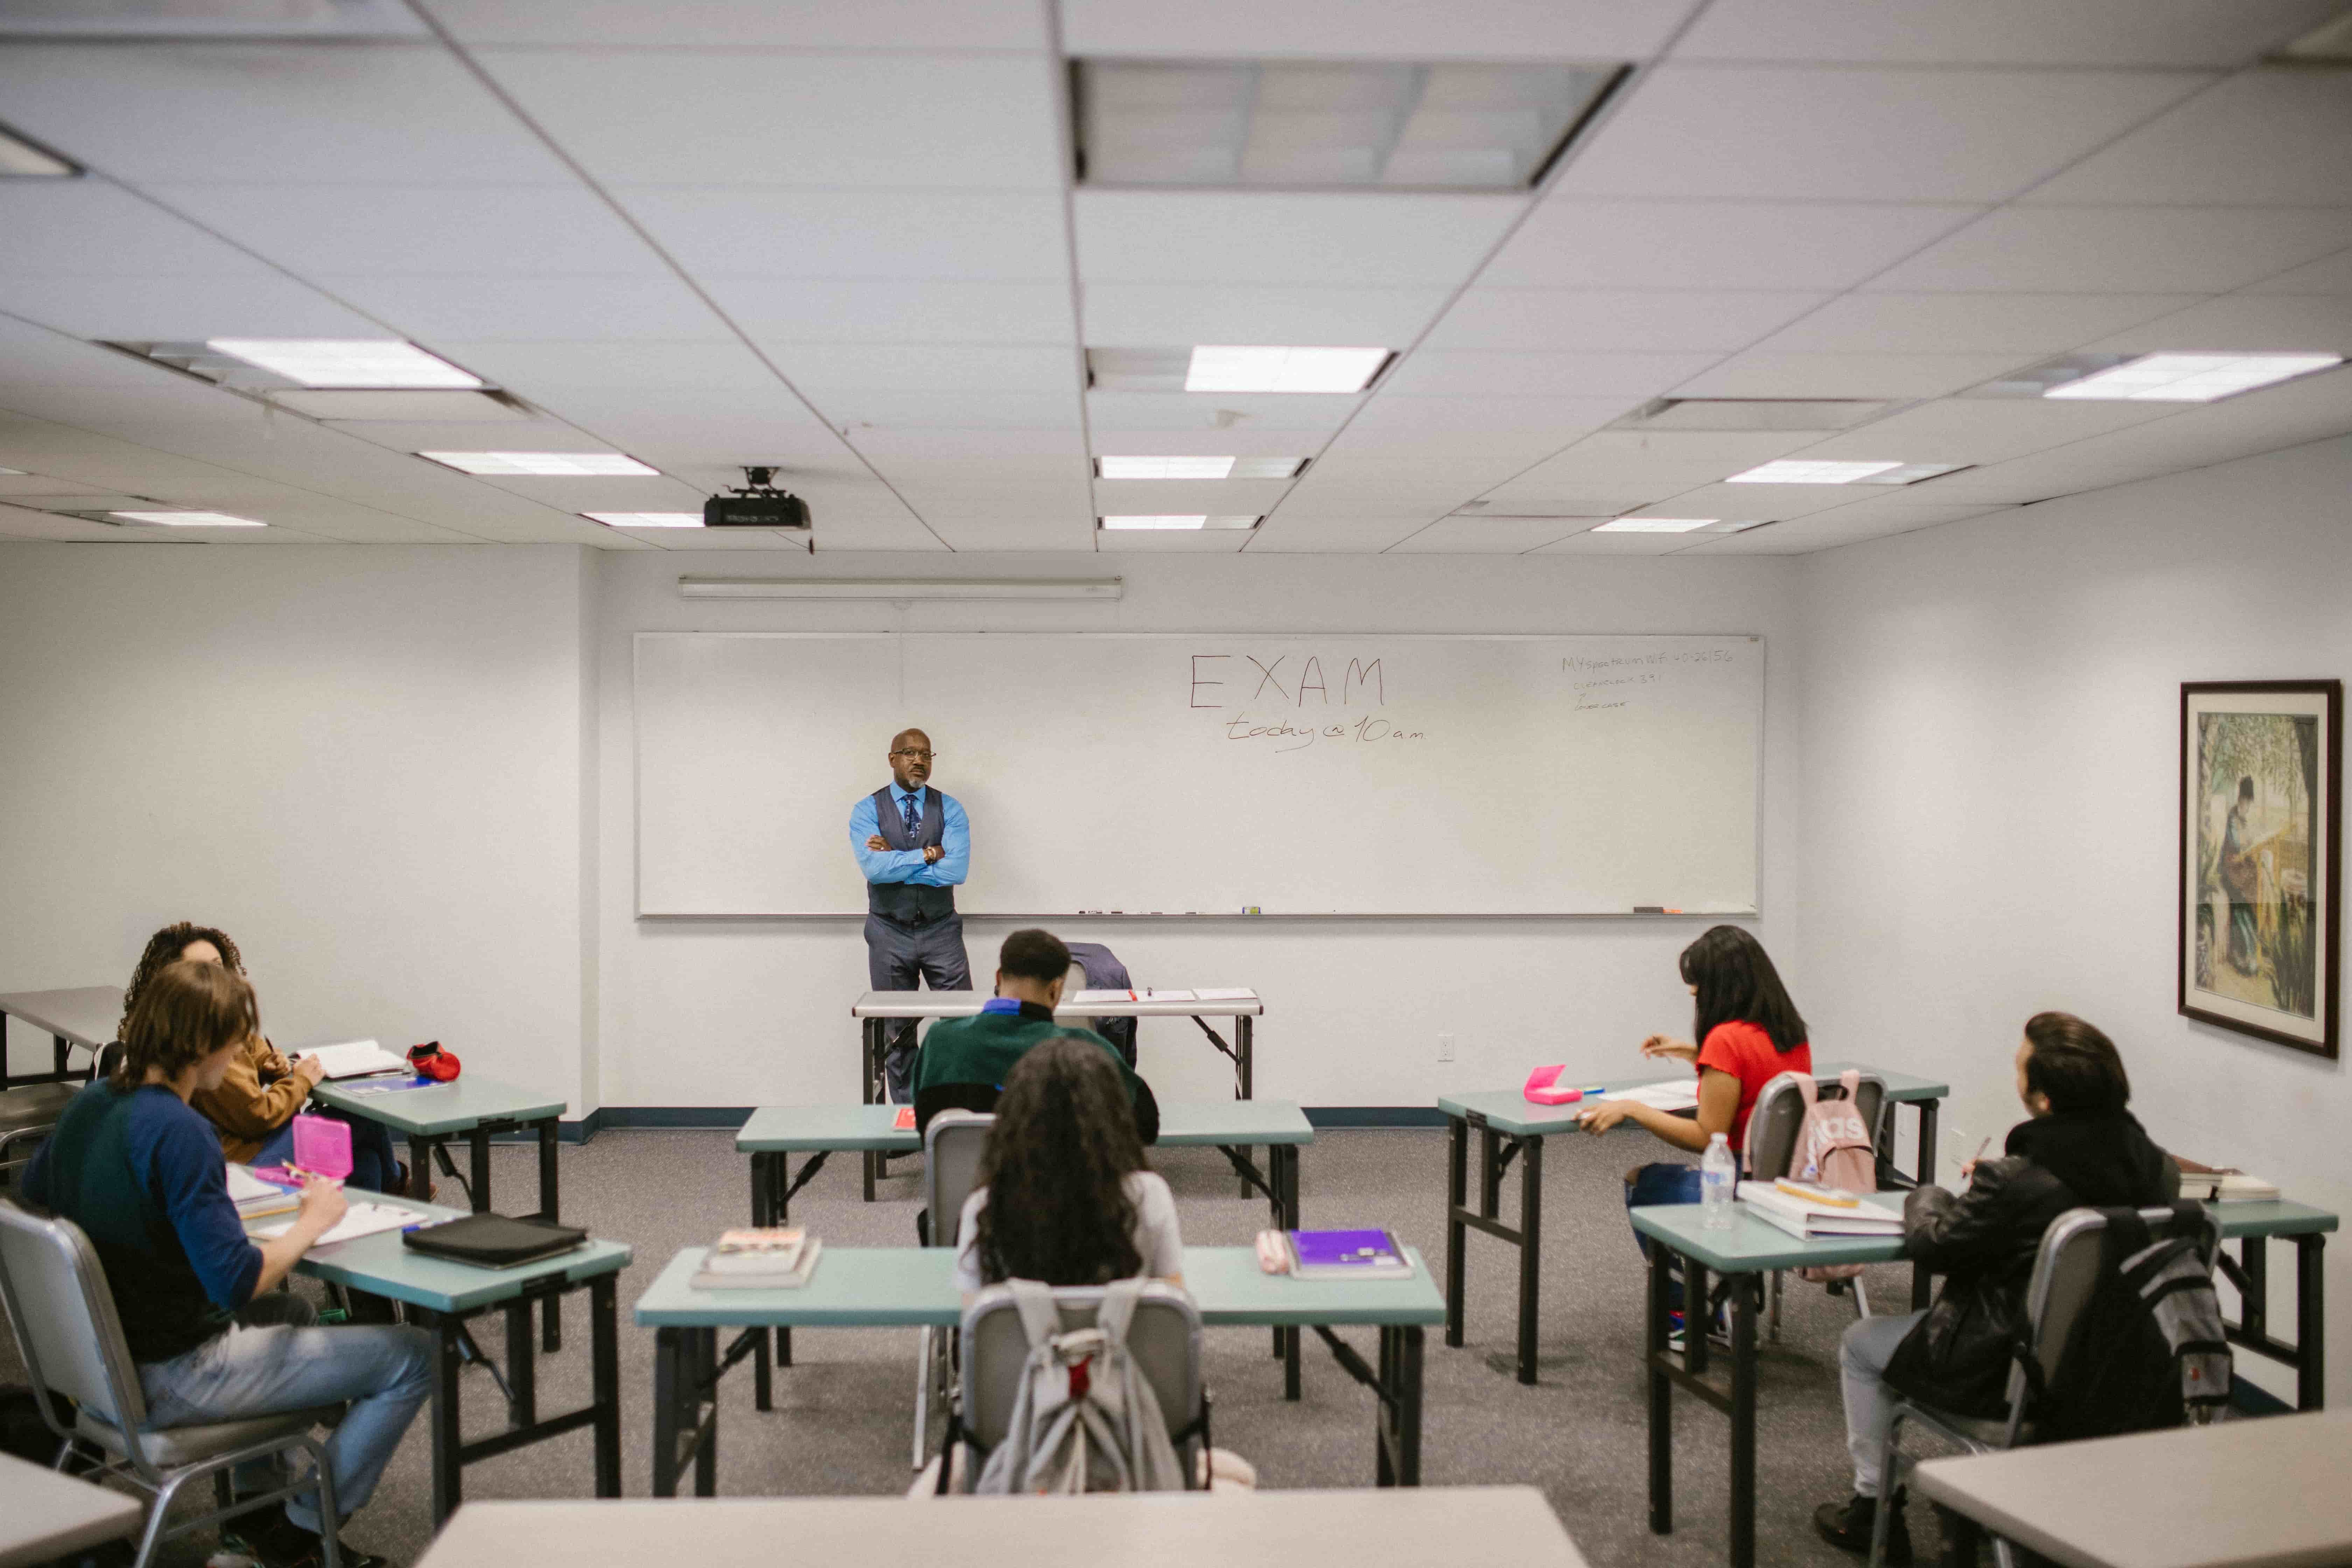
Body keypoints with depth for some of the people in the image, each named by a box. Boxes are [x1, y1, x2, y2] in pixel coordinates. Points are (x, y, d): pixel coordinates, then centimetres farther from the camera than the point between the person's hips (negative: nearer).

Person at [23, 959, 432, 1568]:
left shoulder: (89, 1103, 1)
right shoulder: (178, 1131, -27)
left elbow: (33, 1189, 23)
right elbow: (237, 1280, -30)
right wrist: (311, 1222, -14)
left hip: (109, 1365, 10)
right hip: (173, 1382, -10)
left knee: (293, 1309, 35)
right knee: (414, 1356, -5)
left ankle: (256, 1511, 35)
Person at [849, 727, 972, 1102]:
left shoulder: (950, 809, 1)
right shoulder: (867, 811, -1)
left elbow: (956, 870, -15)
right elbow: (873, 868, -18)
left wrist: (895, 861, -13)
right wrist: (926, 855, -14)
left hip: (941, 931, 0)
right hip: (889, 934, 0)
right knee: (898, 1033, 8)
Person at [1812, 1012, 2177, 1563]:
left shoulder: (2014, 1182, -30)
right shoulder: (2154, 1167, -10)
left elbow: (1931, 1243, -14)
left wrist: (1927, 1197, 7)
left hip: (2009, 1376, -7)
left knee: (1859, 1345, 18)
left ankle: (1873, 1508, 29)